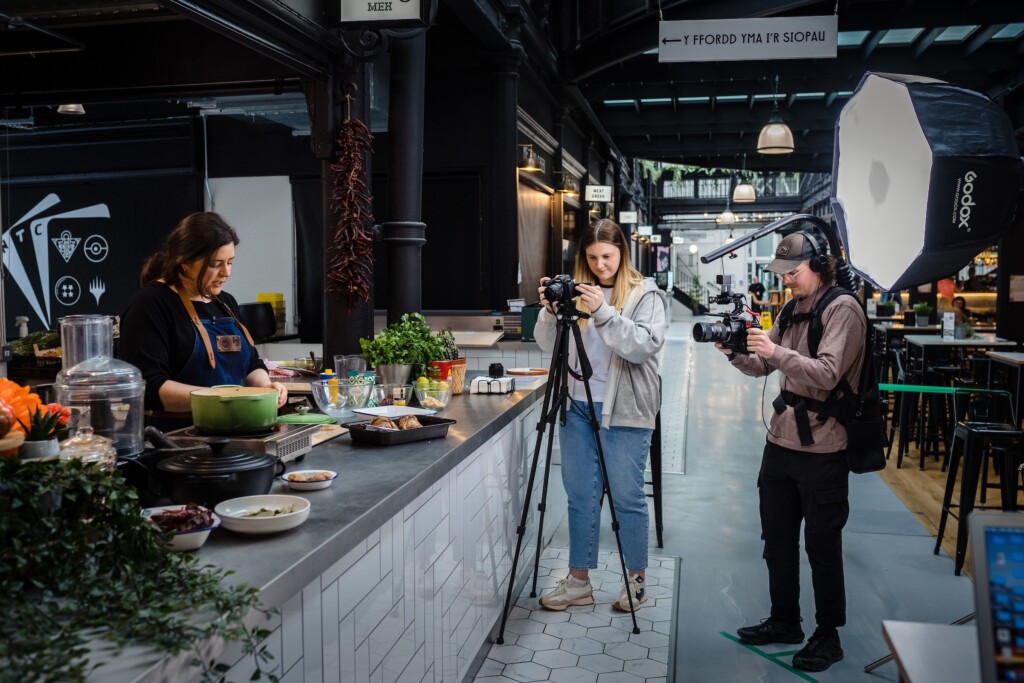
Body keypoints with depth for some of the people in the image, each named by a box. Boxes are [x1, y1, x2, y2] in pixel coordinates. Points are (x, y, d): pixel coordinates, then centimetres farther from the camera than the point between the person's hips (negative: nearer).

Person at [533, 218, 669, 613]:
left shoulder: (645, 294, -2)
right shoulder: (575, 291, 7)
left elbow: (645, 346, -16)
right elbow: (548, 345, 5)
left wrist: (603, 312, -24)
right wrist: (550, 311, -13)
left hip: (625, 411, -4)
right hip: (577, 407, 4)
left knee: (626, 497, 4)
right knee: (580, 496, 10)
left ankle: (636, 580, 22)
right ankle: (579, 581, 21)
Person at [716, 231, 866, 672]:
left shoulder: (843, 310, -12)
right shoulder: (793, 310, 11)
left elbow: (827, 374, -23)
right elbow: (762, 367, 12)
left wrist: (776, 351, -31)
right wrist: (736, 353, -7)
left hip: (822, 449, -8)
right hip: (780, 441, 8)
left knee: (822, 545, 5)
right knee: (777, 538, 16)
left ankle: (828, 636, 20)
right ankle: (784, 621, 32)